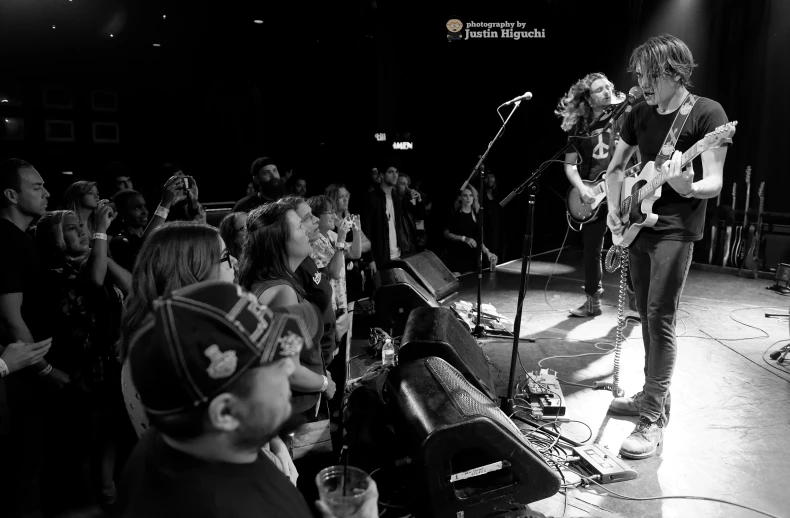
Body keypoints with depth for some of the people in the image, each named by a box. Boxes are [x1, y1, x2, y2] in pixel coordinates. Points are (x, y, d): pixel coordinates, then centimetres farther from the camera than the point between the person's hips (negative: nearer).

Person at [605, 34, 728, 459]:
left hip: (675, 229, -6)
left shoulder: (708, 113, -8)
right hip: (637, 227, 7)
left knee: (660, 318, -13)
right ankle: (652, 395, 27)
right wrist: (614, 208, 3)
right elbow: (615, 167, 19)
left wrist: (688, 187, -36)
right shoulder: (639, 114, 9)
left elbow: (715, 184, -14)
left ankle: (653, 418, -6)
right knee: (646, 316, 12)